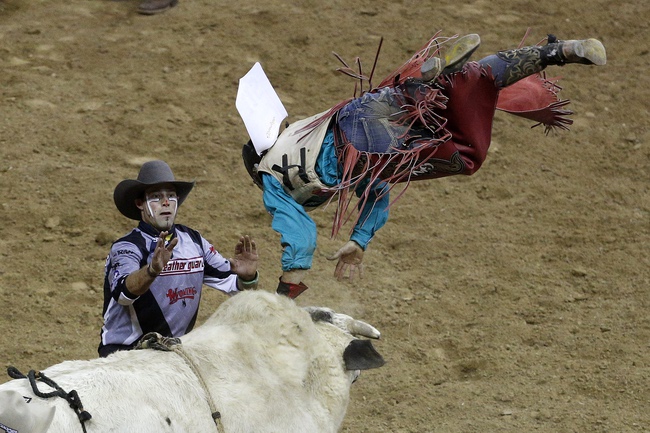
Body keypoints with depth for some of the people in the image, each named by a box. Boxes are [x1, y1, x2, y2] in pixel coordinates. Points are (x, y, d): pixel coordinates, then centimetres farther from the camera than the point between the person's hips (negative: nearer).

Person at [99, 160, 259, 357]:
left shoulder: (194, 242, 7)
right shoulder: (126, 247, -11)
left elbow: (233, 284, 9)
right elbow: (123, 292, -31)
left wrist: (247, 276, -15)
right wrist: (153, 270, -50)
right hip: (124, 350, -6)